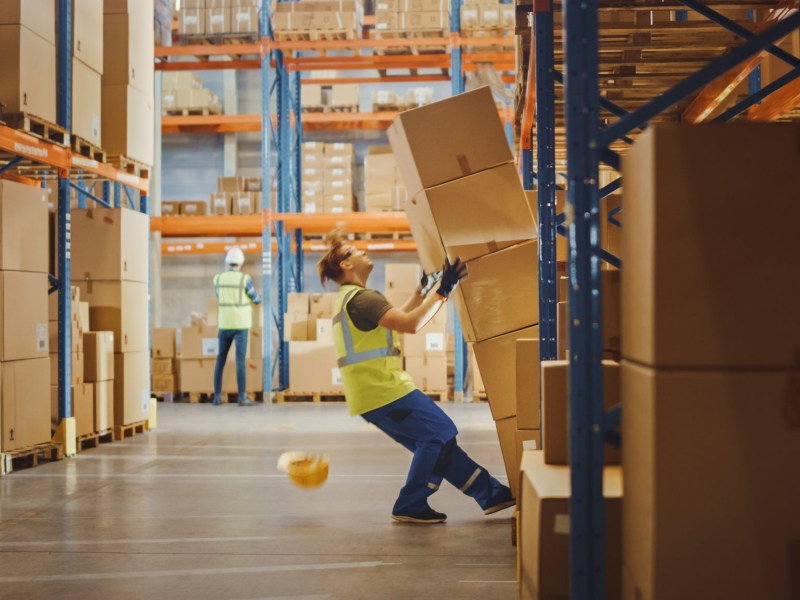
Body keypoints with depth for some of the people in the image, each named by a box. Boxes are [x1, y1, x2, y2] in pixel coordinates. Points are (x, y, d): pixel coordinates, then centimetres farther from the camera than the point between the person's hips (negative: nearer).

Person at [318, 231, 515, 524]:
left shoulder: (347, 299, 20)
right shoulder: (361, 298, -15)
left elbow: (397, 318, 28)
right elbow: (411, 324, -25)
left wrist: (423, 289, 26)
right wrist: (443, 291, -18)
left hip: (370, 394, 11)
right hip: (383, 390, -11)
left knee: (434, 440, 12)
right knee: (440, 433, -6)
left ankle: (491, 493, 16)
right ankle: (410, 507, -2)